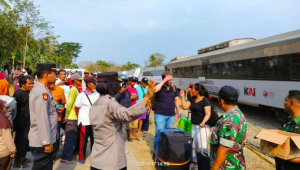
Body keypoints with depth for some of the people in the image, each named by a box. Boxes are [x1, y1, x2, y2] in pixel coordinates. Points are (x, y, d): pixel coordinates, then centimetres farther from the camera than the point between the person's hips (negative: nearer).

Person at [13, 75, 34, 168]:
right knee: (21, 141, 0)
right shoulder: (18, 93, -16)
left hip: (28, 122, 8)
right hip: (21, 123, -8)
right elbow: (15, 109, -19)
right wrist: (16, 123, -19)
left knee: (25, 141, 16)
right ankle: (17, 161, 14)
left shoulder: (29, 92, 10)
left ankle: (22, 157, 30)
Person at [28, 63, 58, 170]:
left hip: (42, 140, 10)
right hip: (42, 142, -10)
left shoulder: (40, 90, 11)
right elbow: (41, 119, -25)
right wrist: (46, 142, -22)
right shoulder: (42, 92, -20)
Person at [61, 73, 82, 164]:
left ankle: (68, 156, 29)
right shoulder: (74, 90, -16)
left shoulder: (75, 90, 14)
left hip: (74, 117, 9)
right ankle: (65, 158, 10)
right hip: (72, 118, -9)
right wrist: (67, 115, -14)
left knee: (72, 138, 17)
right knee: (70, 138, -1)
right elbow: (69, 103, -23)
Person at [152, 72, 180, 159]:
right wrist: (164, 81, -23)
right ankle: (155, 152, 13)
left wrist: (177, 112, 9)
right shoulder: (160, 86, -7)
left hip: (171, 115, 5)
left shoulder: (173, 87, 7)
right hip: (160, 115, -5)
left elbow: (177, 100, 14)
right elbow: (155, 90, -32)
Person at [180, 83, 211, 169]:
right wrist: (183, 96, 0)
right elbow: (184, 107, 4)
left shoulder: (205, 100, -16)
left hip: (203, 127, -8)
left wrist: (203, 122, -38)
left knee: (201, 146, -2)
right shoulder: (192, 99, 6)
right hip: (194, 126, 8)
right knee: (193, 145, 16)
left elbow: (208, 114, -22)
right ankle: (195, 162, 32)